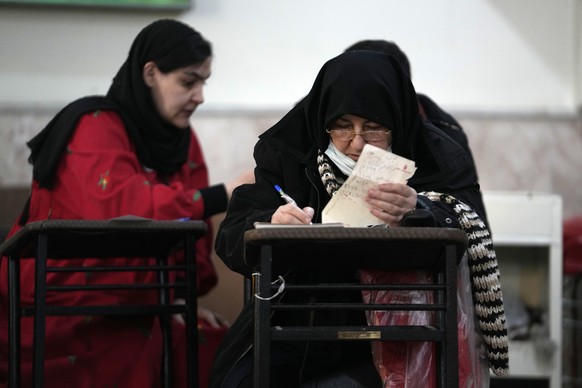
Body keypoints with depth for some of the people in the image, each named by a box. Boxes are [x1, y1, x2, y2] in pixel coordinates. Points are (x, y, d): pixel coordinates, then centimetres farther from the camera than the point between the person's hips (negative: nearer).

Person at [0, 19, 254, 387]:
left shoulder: (181, 137, 9)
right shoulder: (96, 127, -14)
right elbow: (116, 207, -32)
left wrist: (183, 297, -10)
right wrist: (223, 195, -32)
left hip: (130, 305, 7)